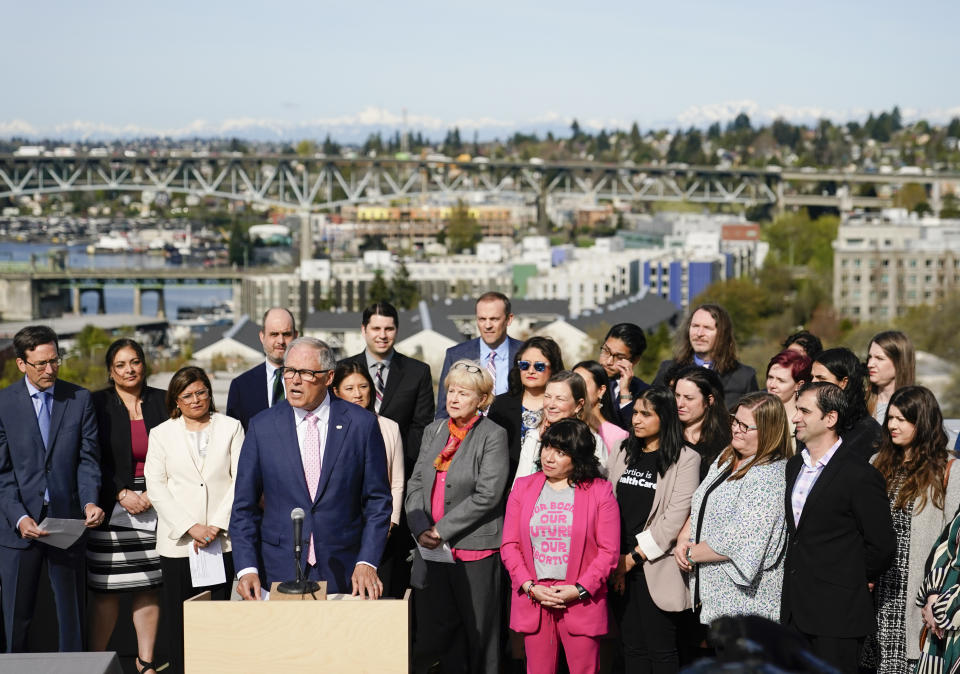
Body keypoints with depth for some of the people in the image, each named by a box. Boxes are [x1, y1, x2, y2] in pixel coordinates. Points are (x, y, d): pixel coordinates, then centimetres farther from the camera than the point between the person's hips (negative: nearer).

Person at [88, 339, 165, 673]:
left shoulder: (162, 402, 8)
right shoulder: (97, 405, 2)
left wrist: (153, 493, -6)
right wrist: (122, 494, -10)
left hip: (155, 508, 2)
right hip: (111, 509, -2)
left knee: (148, 587, 4)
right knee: (106, 590, -2)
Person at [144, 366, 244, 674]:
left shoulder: (230, 428, 9)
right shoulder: (161, 434, 10)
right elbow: (156, 486, 2)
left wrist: (218, 525, -8)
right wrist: (190, 527, -9)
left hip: (222, 541, 0)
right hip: (178, 543, 0)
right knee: (179, 620, 0)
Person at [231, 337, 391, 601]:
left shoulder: (361, 424, -1)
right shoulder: (262, 426, 1)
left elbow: (378, 501, 2)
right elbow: (244, 507, 3)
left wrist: (366, 563, -9)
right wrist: (247, 568, -9)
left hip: (344, 574, -1)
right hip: (280, 572, 1)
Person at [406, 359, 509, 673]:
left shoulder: (493, 436, -5)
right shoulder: (433, 431, 12)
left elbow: (488, 495, -14)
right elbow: (416, 485, 9)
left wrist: (442, 530, -13)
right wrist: (421, 529, -8)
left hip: (474, 551, -5)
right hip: (432, 551, 5)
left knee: (477, 635, 4)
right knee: (431, 633, 5)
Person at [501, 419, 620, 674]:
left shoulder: (599, 491, 2)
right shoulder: (523, 487, 10)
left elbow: (609, 551, -2)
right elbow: (509, 545, 7)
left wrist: (579, 590, -11)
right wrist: (531, 587, -6)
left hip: (581, 603, -2)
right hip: (533, 602, 2)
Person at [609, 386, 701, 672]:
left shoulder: (685, 459, -5)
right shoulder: (624, 454, 12)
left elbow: (675, 518, -11)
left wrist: (634, 557, -9)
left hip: (656, 570, -5)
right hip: (621, 568, 5)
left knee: (661, 651, -2)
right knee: (632, 647, 9)